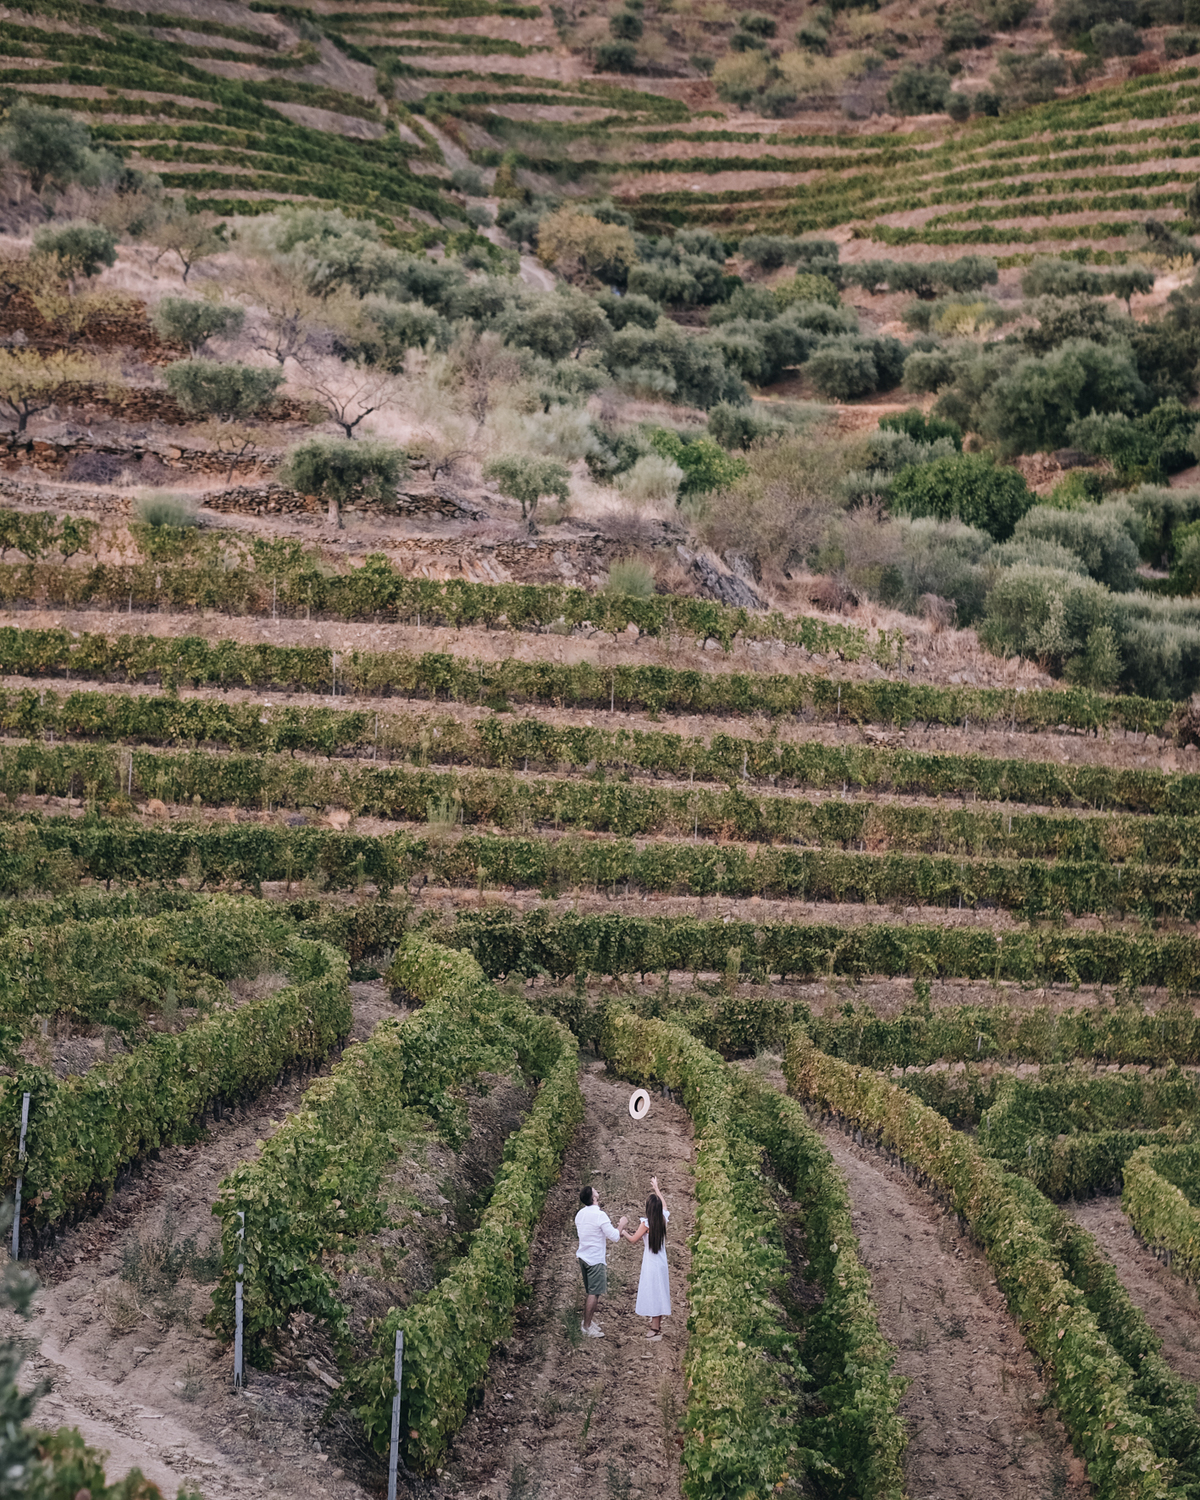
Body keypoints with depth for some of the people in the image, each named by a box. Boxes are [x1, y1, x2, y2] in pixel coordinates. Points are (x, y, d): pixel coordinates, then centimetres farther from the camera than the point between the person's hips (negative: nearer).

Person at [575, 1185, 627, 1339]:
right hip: (596, 1259, -8)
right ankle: (587, 1326, 0)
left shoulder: (580, 1214, 6)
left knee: (589, 1291, 19)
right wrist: (622, 1224, 1)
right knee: (594, 1293, -2)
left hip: (583, 1256, 8)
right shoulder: (600, 1215, -19)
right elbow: (615, 1237, -18)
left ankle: (587, 1320, 27)